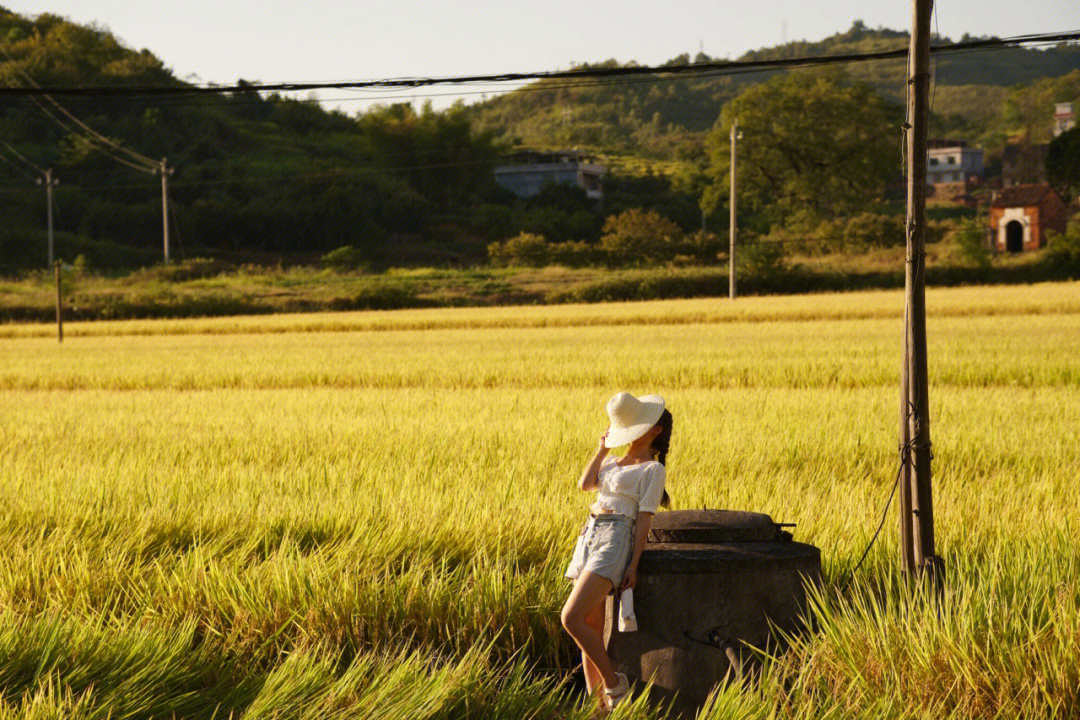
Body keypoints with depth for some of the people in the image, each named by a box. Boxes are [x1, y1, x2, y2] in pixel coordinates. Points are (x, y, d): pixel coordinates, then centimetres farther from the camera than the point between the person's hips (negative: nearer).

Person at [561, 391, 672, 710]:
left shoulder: (653, 470, 0)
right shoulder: (613, 463, 22)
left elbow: (644, 518, -7)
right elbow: (585, 483, 6)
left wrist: (633, 565, -13)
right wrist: (602, 448, 10)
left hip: (616, 540, -8)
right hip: (589, 537, 8)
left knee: (571, 618, -18)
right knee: (591, 631, 4)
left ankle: (614, 684, -5)